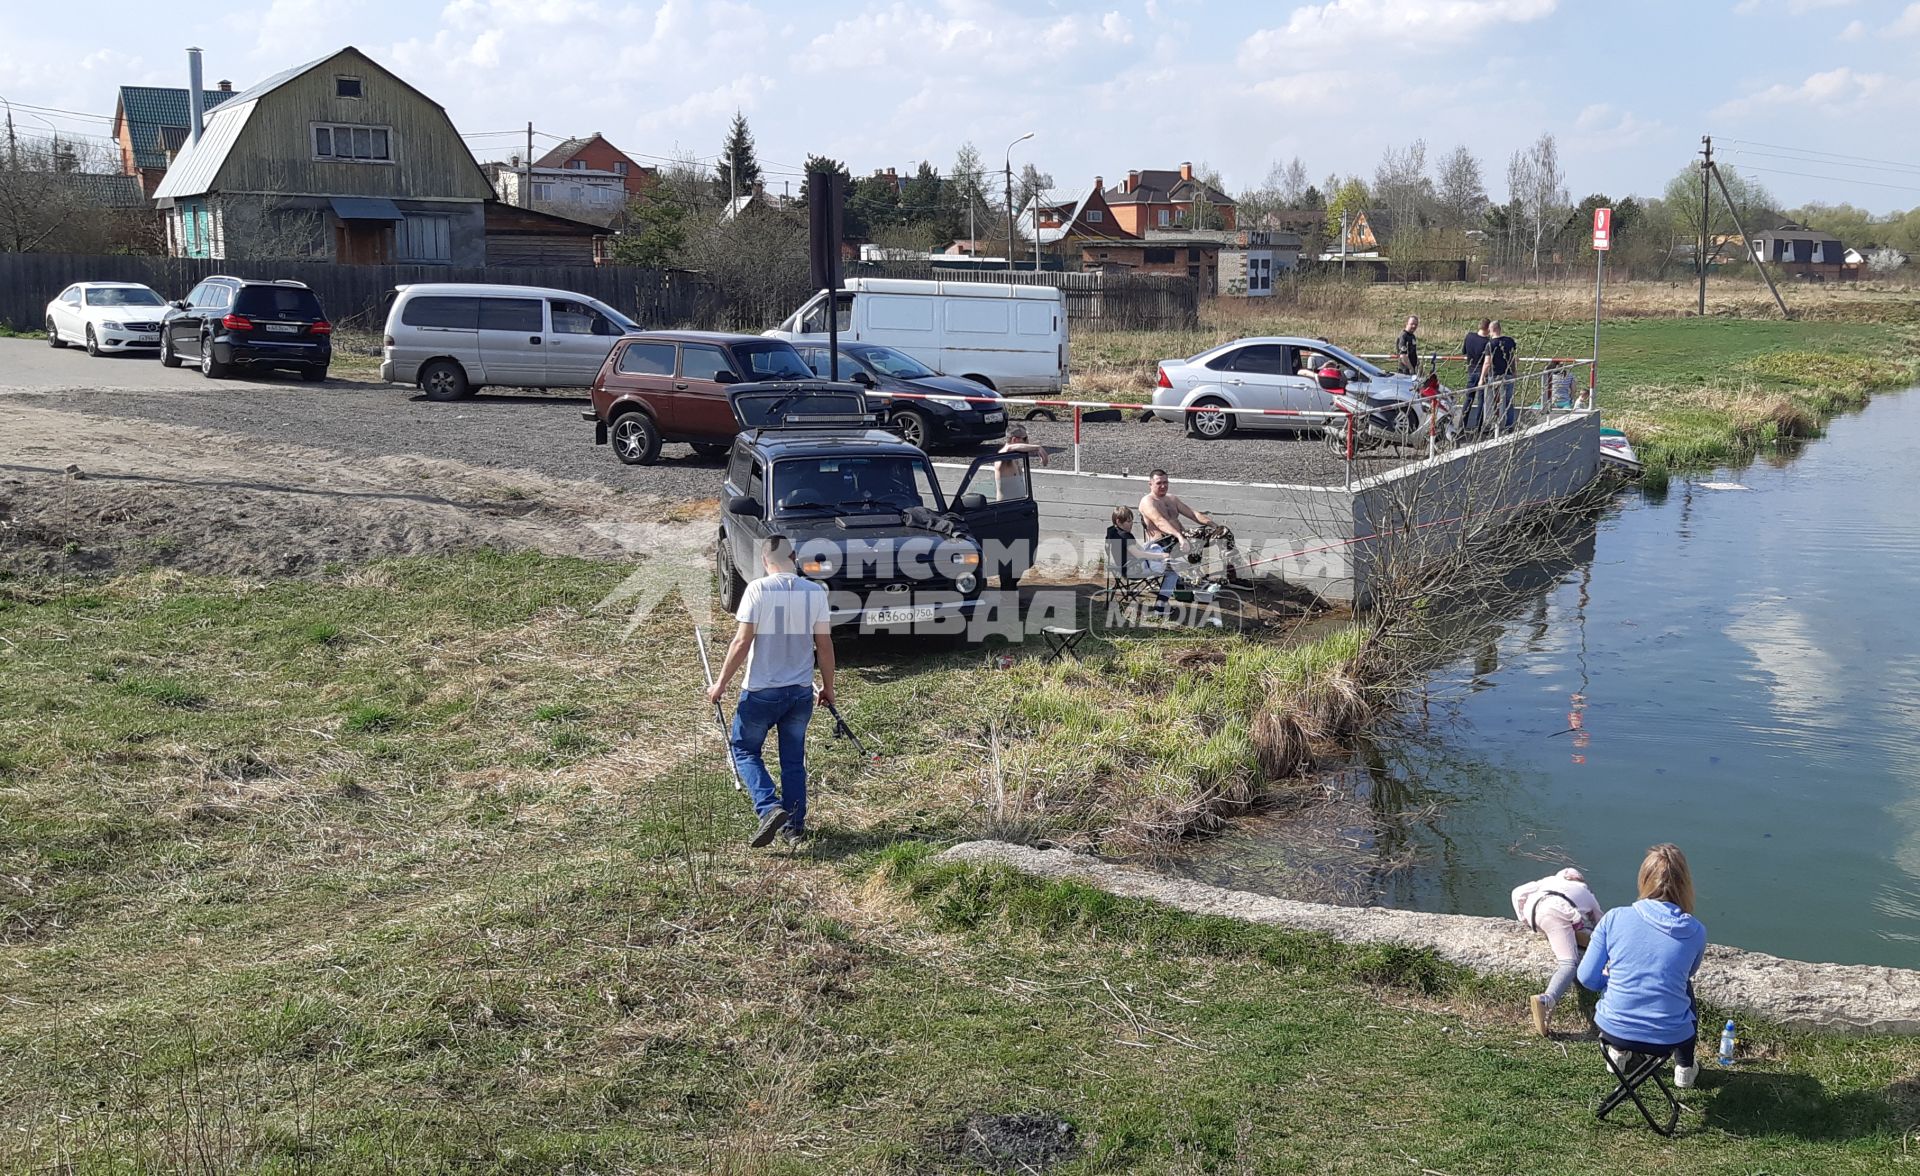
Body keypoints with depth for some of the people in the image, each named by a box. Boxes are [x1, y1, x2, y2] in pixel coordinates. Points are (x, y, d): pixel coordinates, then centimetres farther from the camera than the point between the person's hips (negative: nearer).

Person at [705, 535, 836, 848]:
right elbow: (824, 644, 1)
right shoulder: (815, 591, -2)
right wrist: (828, 687, 13)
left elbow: (742, 642, -15)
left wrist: (720, 683, -5)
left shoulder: (758, 589, -13)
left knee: (745, 749, 13)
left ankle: (770, 808, -6)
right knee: (794, 759, 16)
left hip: (761, 691, -4)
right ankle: (794, 825, 19)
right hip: (801, 692, 4)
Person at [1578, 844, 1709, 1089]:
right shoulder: (1696, 933, -7)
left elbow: (1587, 977, -4)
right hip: (1670, 1038, 0)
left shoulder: (1614, 918, -11)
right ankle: (1685, 1067, 43)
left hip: (1613, 1029, 0)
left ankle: (1618, 1051, 47)